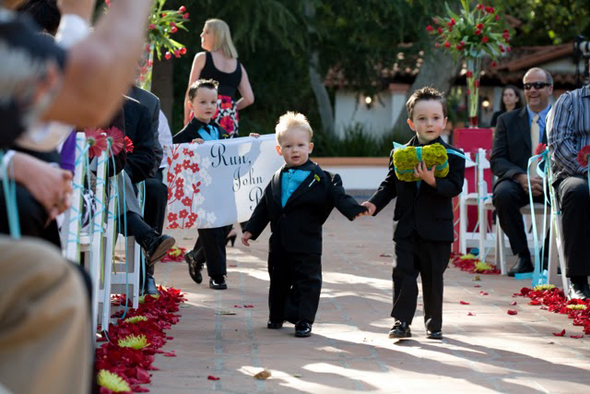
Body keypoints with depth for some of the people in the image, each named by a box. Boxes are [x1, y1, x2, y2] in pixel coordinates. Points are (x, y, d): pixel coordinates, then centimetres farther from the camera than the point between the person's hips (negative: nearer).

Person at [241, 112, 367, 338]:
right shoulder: (277, 180, 9)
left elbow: (338, 196, -10)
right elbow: (263, 208, 15)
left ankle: (303, 320, 4)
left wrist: (355, 209, -27)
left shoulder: (320, 178, -5)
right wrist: (251, 230, 14)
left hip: (307, 245, -5)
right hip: (279, 244, 5)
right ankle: (277, 315, 33)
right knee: (279, 281, 17)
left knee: (307, 281, -3)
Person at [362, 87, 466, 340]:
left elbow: (455, 186, -13)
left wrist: (433, 181, -29)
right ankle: (401, 322, 0)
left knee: (433, 278, 8)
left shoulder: (452, 156, -4)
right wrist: (374, 203, -6)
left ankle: (434, 324, 19)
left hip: (436, 229, -2)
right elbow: (390, 184, 9)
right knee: (403, 274, -3)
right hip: (406, 227, 2)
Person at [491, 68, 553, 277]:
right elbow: (497, 160, 3)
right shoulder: (507, 120, 13)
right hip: (518, 182, 1)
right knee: (503, 194, -35)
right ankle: (523, 257, -22)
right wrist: (521, 177, -18)